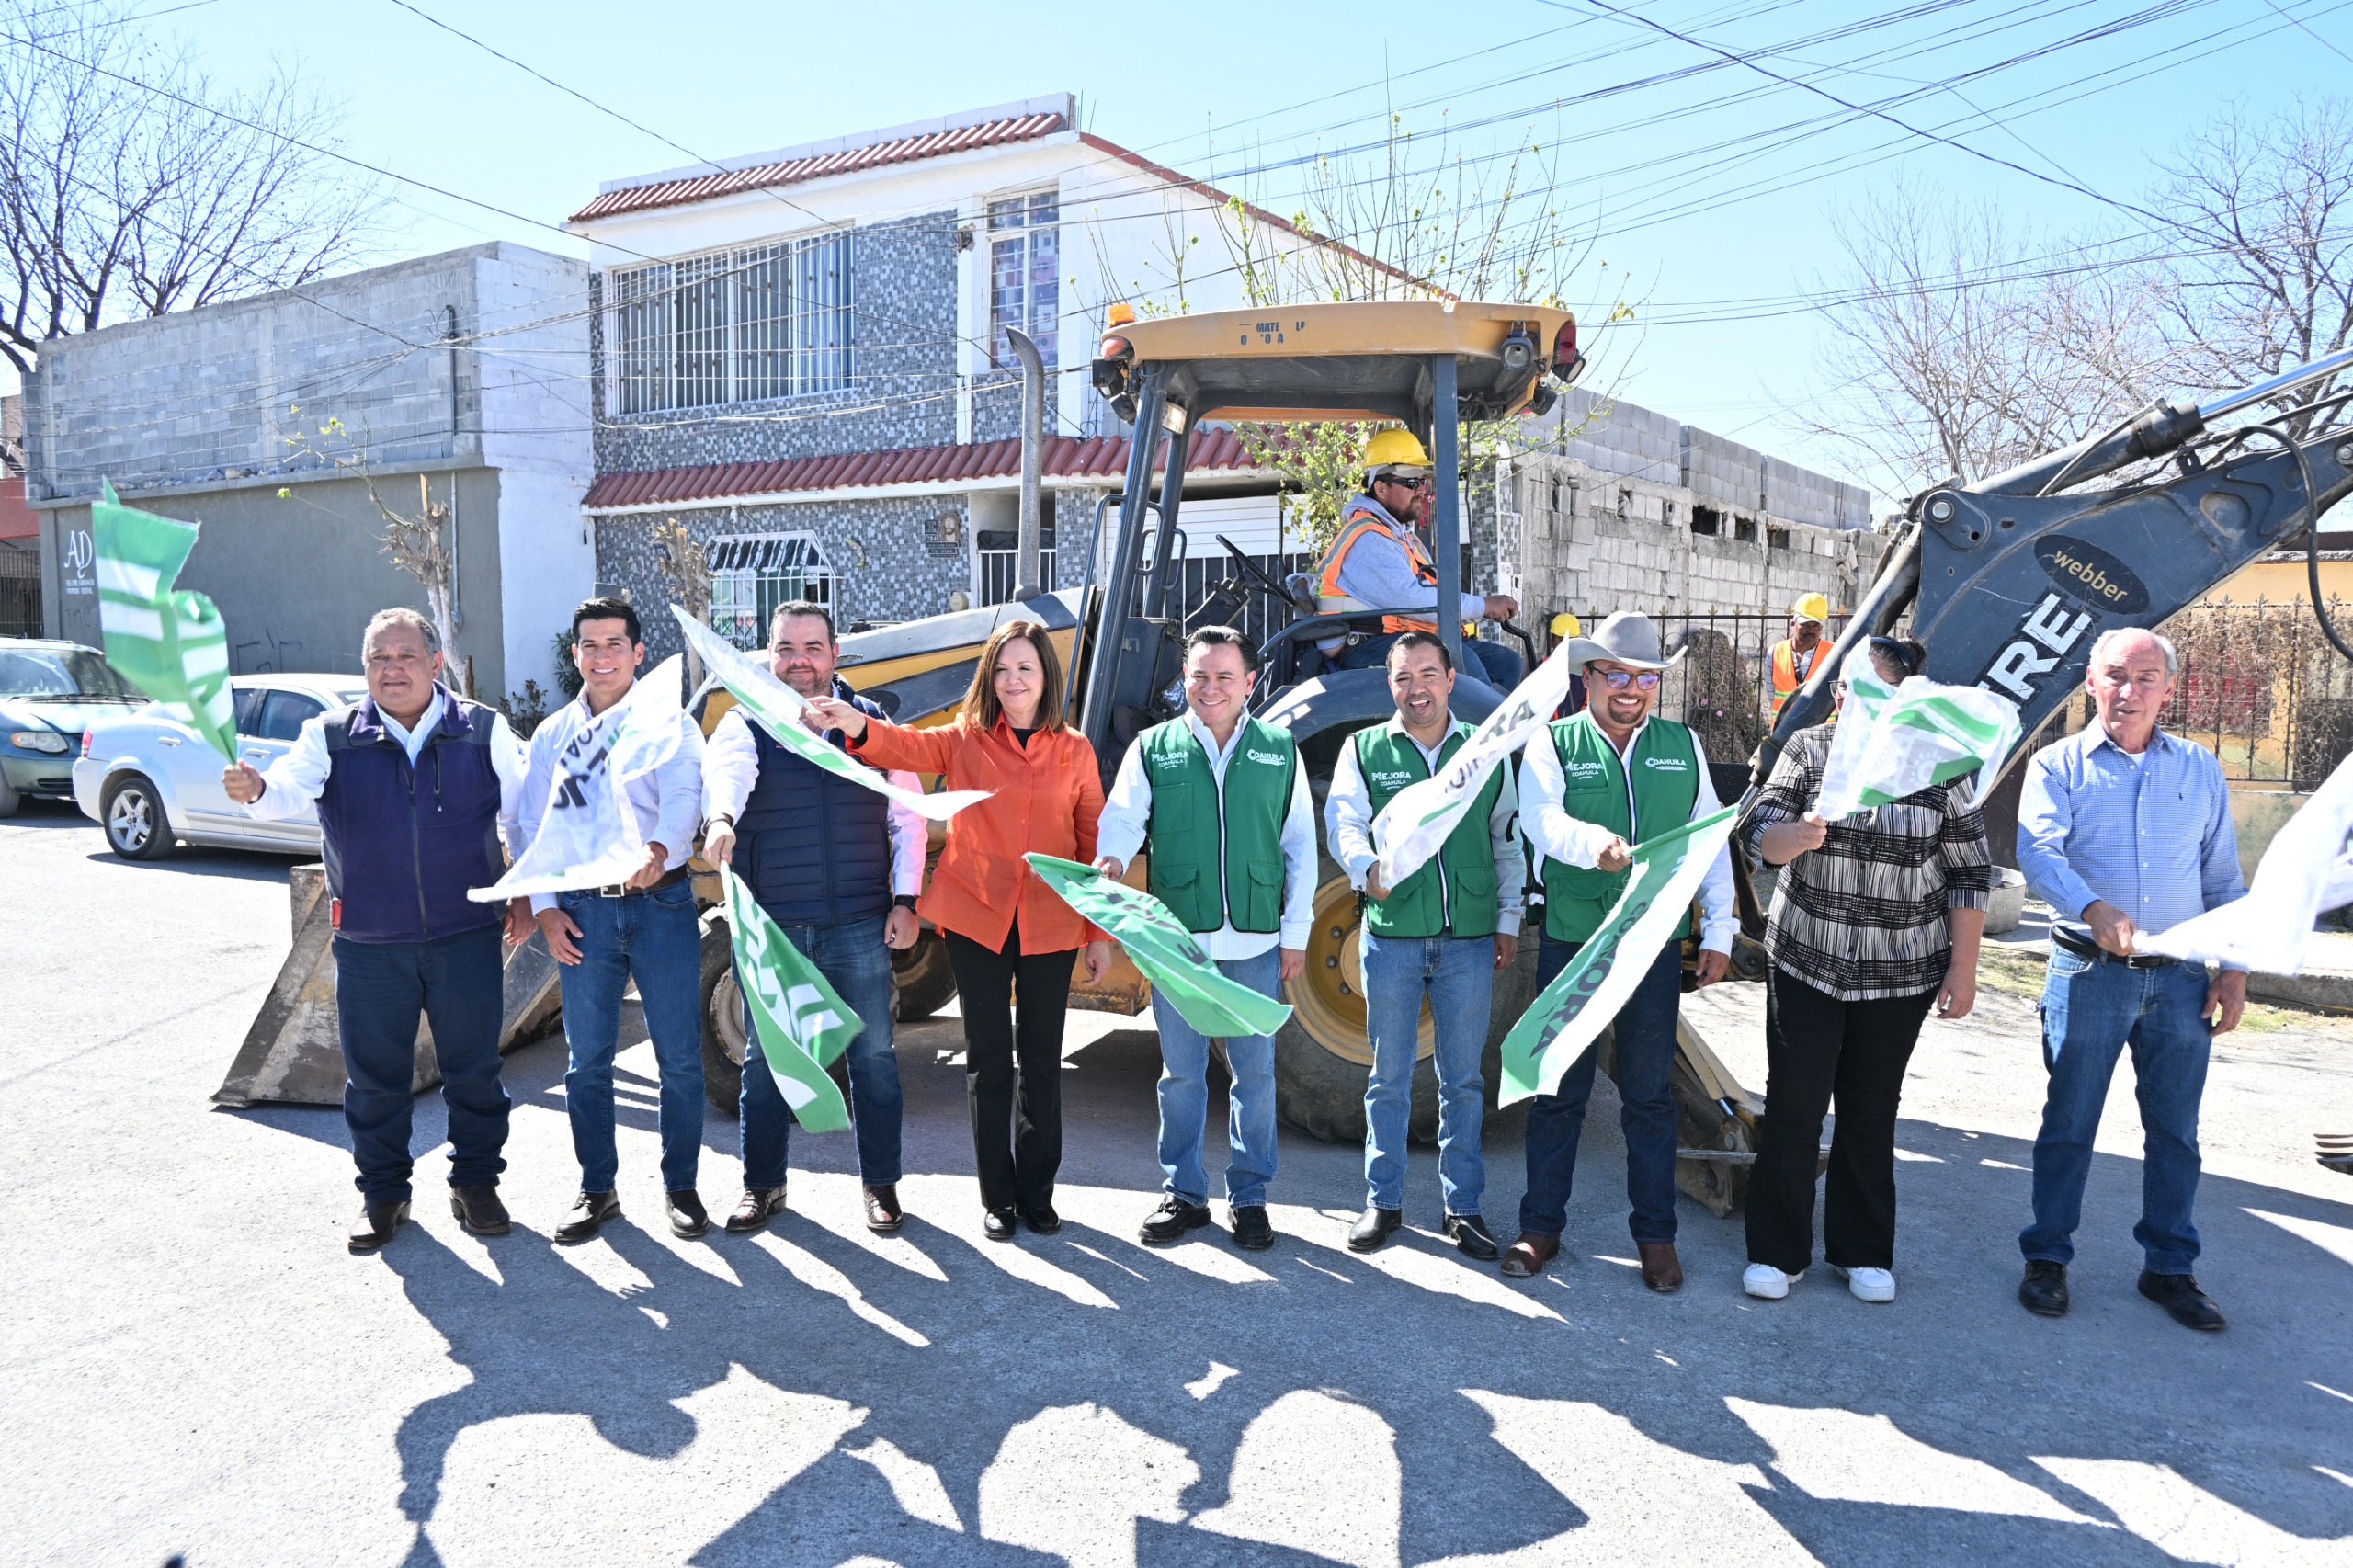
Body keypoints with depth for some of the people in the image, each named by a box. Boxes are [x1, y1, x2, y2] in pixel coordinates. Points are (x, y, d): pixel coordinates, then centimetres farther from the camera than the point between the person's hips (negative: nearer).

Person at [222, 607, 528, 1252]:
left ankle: (476, 1182, 25)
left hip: (467, 936, -1)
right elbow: (290, 790, -15)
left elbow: (521, 816, 8)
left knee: (474, 1068, 8)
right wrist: (255, 789, -38)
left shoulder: (485, 729, 1)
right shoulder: (331, 736, 2)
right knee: (374, 1075, 10)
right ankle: (383, 1192, 27)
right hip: (370, 944, 1)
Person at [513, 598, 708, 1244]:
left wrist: (657, 851, -36)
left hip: (662, 904, -3)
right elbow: (534, 826, 13)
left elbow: (683, 796, -16)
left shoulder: (670, 724, 2)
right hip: (584, 912, 3)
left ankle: (681, 1186, 17)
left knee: (680, 1056, 2)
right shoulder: (552, 735, 13)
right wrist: (544, 908, 1)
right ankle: (597, 1189, 22)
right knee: (586, 1060, 8)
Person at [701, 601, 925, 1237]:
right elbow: (726, 770, -22)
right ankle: (762, 1185, 25)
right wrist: (721, 817, -44)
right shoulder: (744, 725, 2)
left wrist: (905, 900, 1)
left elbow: (908, 819, 9)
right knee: (764, 1058, 9)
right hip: (769, 924, 0)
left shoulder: (874, 724, 7)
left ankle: (881, 1184, 21)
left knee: (872, 1054, 7)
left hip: (860, 924, 1)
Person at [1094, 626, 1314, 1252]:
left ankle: (1249, 1198, 22)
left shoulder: (1279, 750, 6)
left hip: (1256, 942, 0)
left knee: (1255, 1072, 8)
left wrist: (1296, 933, 4)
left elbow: (1300, 845, 8)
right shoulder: (1152, 748, 4)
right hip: (1177, 939, 0)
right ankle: (1183, 1194, 24)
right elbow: (1123, 817, -6)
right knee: (1181, 1073, 10)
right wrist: (1110, 859, -30)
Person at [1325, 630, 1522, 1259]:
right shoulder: (1364, 749, 3)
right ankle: (1382, 1201, 21)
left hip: (1470, 939, 1)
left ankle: (1463, 1206, 20)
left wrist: (1509, 919, 10)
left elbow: (1508, 841, 13)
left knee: (1463, 1079, 9)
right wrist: (1367, 867, -32)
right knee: (1389, 1077, 8)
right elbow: (1343, 820, -11)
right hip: (1391, 936, -1)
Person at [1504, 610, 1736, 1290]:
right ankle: (1541, 1226, 21)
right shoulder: (1553, 744, -1)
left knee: (1649, 1093, 10)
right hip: (1570, 940, -1)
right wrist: (1595, 843, -41)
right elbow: (1541, 819, -21)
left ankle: (1655, 1234, 23)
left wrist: (1719, 929, 5)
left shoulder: (1682, 746, 8)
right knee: (1558, 1089, 8)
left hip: (1655, 945, 2)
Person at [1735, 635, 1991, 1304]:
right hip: (1806, 963, 0)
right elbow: (1757, 830, -10)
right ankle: (1778, 1251, 16)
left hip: (1902, 973, 0)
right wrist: (1796, 835, -33)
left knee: (1872, 1113, 11)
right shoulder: (1809, 748, -1)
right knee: (1793, 1106, 2)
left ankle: (1862, 1252, 26)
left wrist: (1963, 966, -2)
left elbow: (1969, 873, 1)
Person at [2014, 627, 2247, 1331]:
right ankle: (2047, 1256, 18)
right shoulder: (2057, 765, -1)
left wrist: (2234, 969, 6)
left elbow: (2223, 877, 13)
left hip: (2181, 978, 3)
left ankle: (2169, 1266, 25)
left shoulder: (2201, 769, 10)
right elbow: (2038, 852, -17)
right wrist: (2093, 910, -35)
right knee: (2068, 1123, 5)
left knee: (2175, 1129, 11)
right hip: (2088, 974, -3)